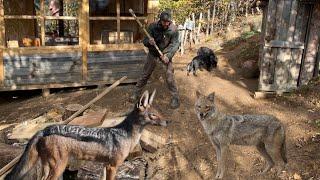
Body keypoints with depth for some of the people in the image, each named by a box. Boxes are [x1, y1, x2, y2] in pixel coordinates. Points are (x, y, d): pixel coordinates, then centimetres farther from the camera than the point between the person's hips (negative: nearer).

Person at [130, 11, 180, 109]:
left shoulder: (173, 30, -19)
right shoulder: (153, 26, -17)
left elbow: (175, 44, -19)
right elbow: (145, 41, -14)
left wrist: (168, 55, -35)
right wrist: (149, 42, -38)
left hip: (166, 54, -1)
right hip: (153, 53, 2)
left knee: (169, 76, -10)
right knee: (145, 74, 8)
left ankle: (175, 98, 5)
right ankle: (136, 93, 24)